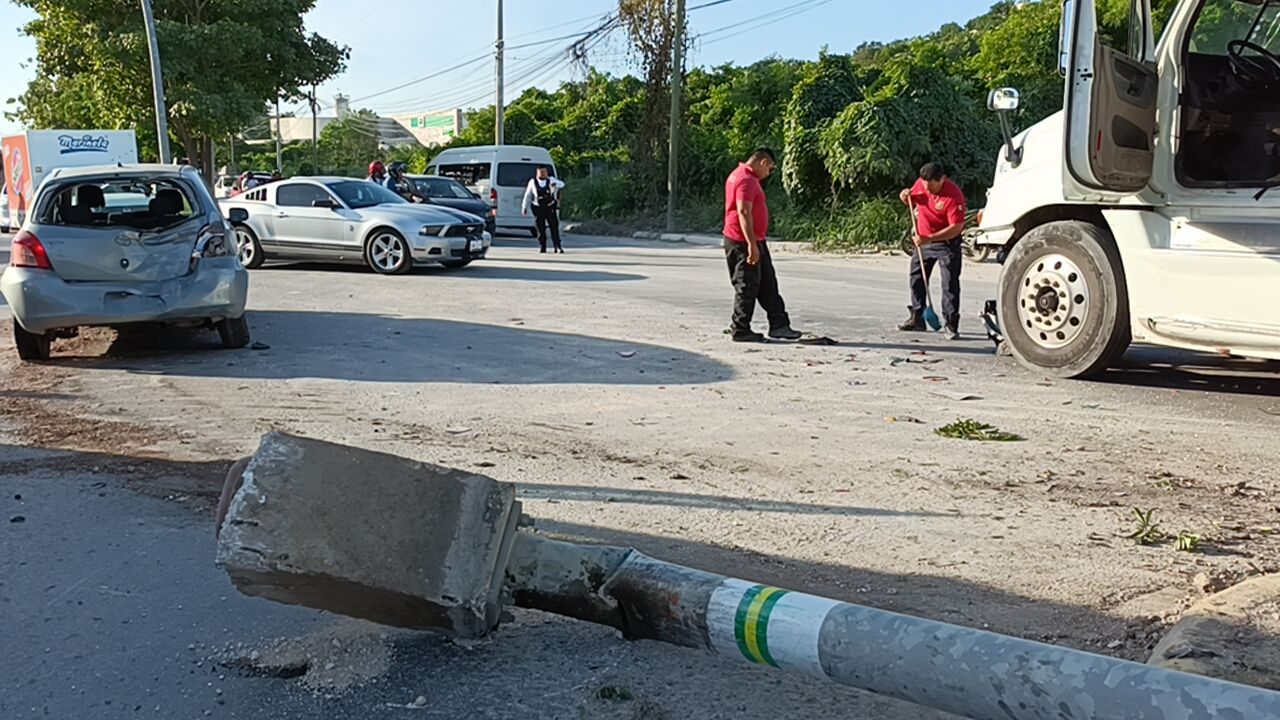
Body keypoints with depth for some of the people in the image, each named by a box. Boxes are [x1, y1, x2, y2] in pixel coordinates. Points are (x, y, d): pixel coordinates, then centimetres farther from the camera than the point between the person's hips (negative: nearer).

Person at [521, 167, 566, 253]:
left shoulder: (551, 180, 3)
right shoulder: (533, 182, 6)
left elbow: (562, 184, -11)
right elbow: (527, 195, 10)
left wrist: (555, 184, -34)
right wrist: (524, 207, 7)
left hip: (550, 208, 0)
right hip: (538, 208, 0)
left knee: (554, 227, -3)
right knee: (541, 229, 1)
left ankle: (558, 247, 0)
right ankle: (542, 247, 9)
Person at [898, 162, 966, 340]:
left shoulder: (953, 195, -26)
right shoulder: (920, 184, -6)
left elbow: (956, 227, -28)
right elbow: (911, 201, 15)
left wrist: (930, 238, -34)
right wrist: (906, 197, -10)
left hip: (947, 244, -7)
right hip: (923, 241, 7)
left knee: (950, 284, -8)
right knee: (917, 279, 13)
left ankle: (951, 325, -5)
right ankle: (917, 319, 24)